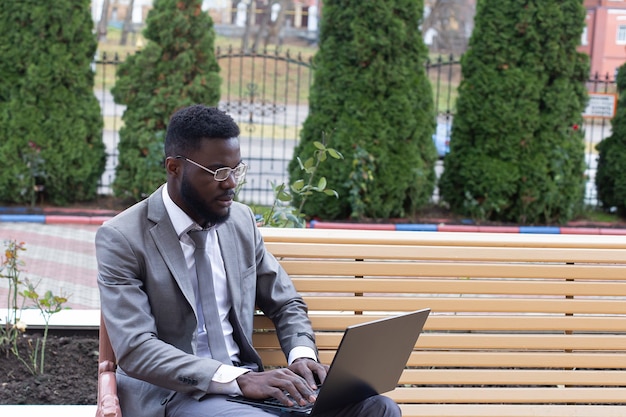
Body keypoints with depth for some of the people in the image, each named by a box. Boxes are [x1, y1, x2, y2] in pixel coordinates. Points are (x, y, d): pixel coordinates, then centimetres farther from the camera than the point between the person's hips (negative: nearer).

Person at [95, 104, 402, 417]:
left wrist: (301, 355, -5)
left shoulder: (242, 220, 8)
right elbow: (135, 349, -18)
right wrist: (239, 379, -28)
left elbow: (286, 305, 18)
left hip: (245, 377, 6)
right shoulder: (121, 239, -10)